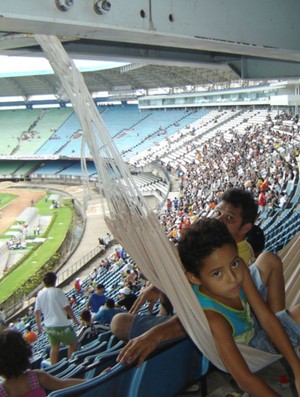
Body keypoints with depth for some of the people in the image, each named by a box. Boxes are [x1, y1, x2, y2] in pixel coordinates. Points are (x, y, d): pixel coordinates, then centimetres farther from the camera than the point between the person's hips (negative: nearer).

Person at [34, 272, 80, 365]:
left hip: (49, 326, 6)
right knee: (73, 343, 11)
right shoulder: (58, 292, -13)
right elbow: (67, 308, -15)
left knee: (54, 347, 14)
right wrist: (76, 320, -4)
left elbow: (37, 312, 8)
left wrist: (39, 326, 19)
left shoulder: (40, 294, 3)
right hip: (62, 325, -6)